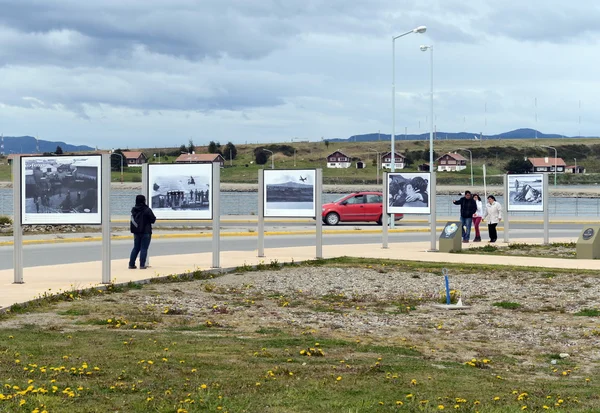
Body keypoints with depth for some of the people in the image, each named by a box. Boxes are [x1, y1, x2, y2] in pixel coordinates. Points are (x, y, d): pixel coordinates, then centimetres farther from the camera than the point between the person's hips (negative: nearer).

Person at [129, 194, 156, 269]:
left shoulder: (133, 210, 4)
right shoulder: (147, 210, -14)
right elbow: (153, 220, -10)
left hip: (136, 232, 5)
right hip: (146, 232, -5)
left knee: (136, 248, 14)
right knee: (144, 248, -1)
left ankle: (131, 264, 12)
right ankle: (142, 265, -4)